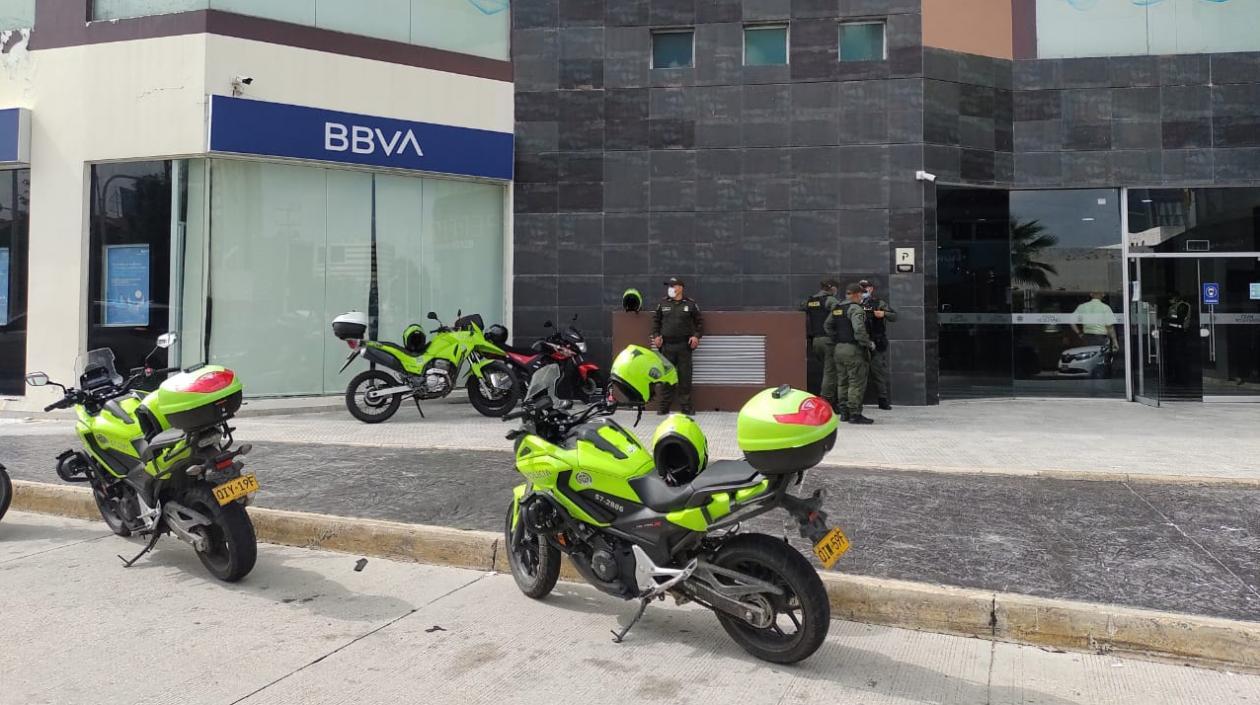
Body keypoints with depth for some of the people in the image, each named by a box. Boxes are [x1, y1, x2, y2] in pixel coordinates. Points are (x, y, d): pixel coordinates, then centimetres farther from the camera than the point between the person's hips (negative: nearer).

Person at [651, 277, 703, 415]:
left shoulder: (690, 304, 2)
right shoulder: (663, 303, 7)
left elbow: (700, 321, 9)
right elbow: (656, 320, 17)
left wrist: (696, 336, -3)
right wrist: (656, 335, 5)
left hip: (684, 346, -1)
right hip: (667, 345, 2)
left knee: (685, 376, 1)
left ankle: (686, 405, 9)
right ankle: (664, 405, 10)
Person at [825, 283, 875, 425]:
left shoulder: (836, 309, 11)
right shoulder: (856, 309, -14)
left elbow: (828, 325, 19)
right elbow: (859, 330, -25)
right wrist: (869, 344, -14)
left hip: (839, 348, 8)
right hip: (854, 350, -8)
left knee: (842, 382, 14)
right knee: (856, 383, -4)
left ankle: (844, 412, 20)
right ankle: (854, 414, -4)